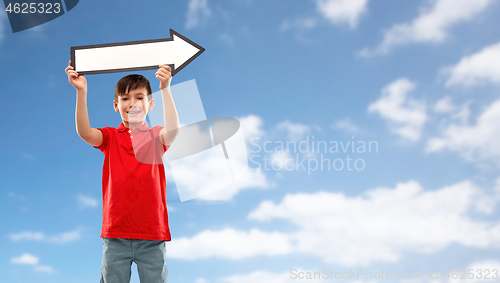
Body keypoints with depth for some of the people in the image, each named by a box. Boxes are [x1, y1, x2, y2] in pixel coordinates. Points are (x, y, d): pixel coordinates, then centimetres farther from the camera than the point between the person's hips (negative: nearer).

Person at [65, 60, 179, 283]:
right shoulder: (110, 137, 5)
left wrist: (165, 89, -27)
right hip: (115, 233, 1)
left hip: (152, 234, 0)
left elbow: (172, 131, -20)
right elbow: (84, 132, -15)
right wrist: (81, 92, -24)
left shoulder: (155, 137, 3)